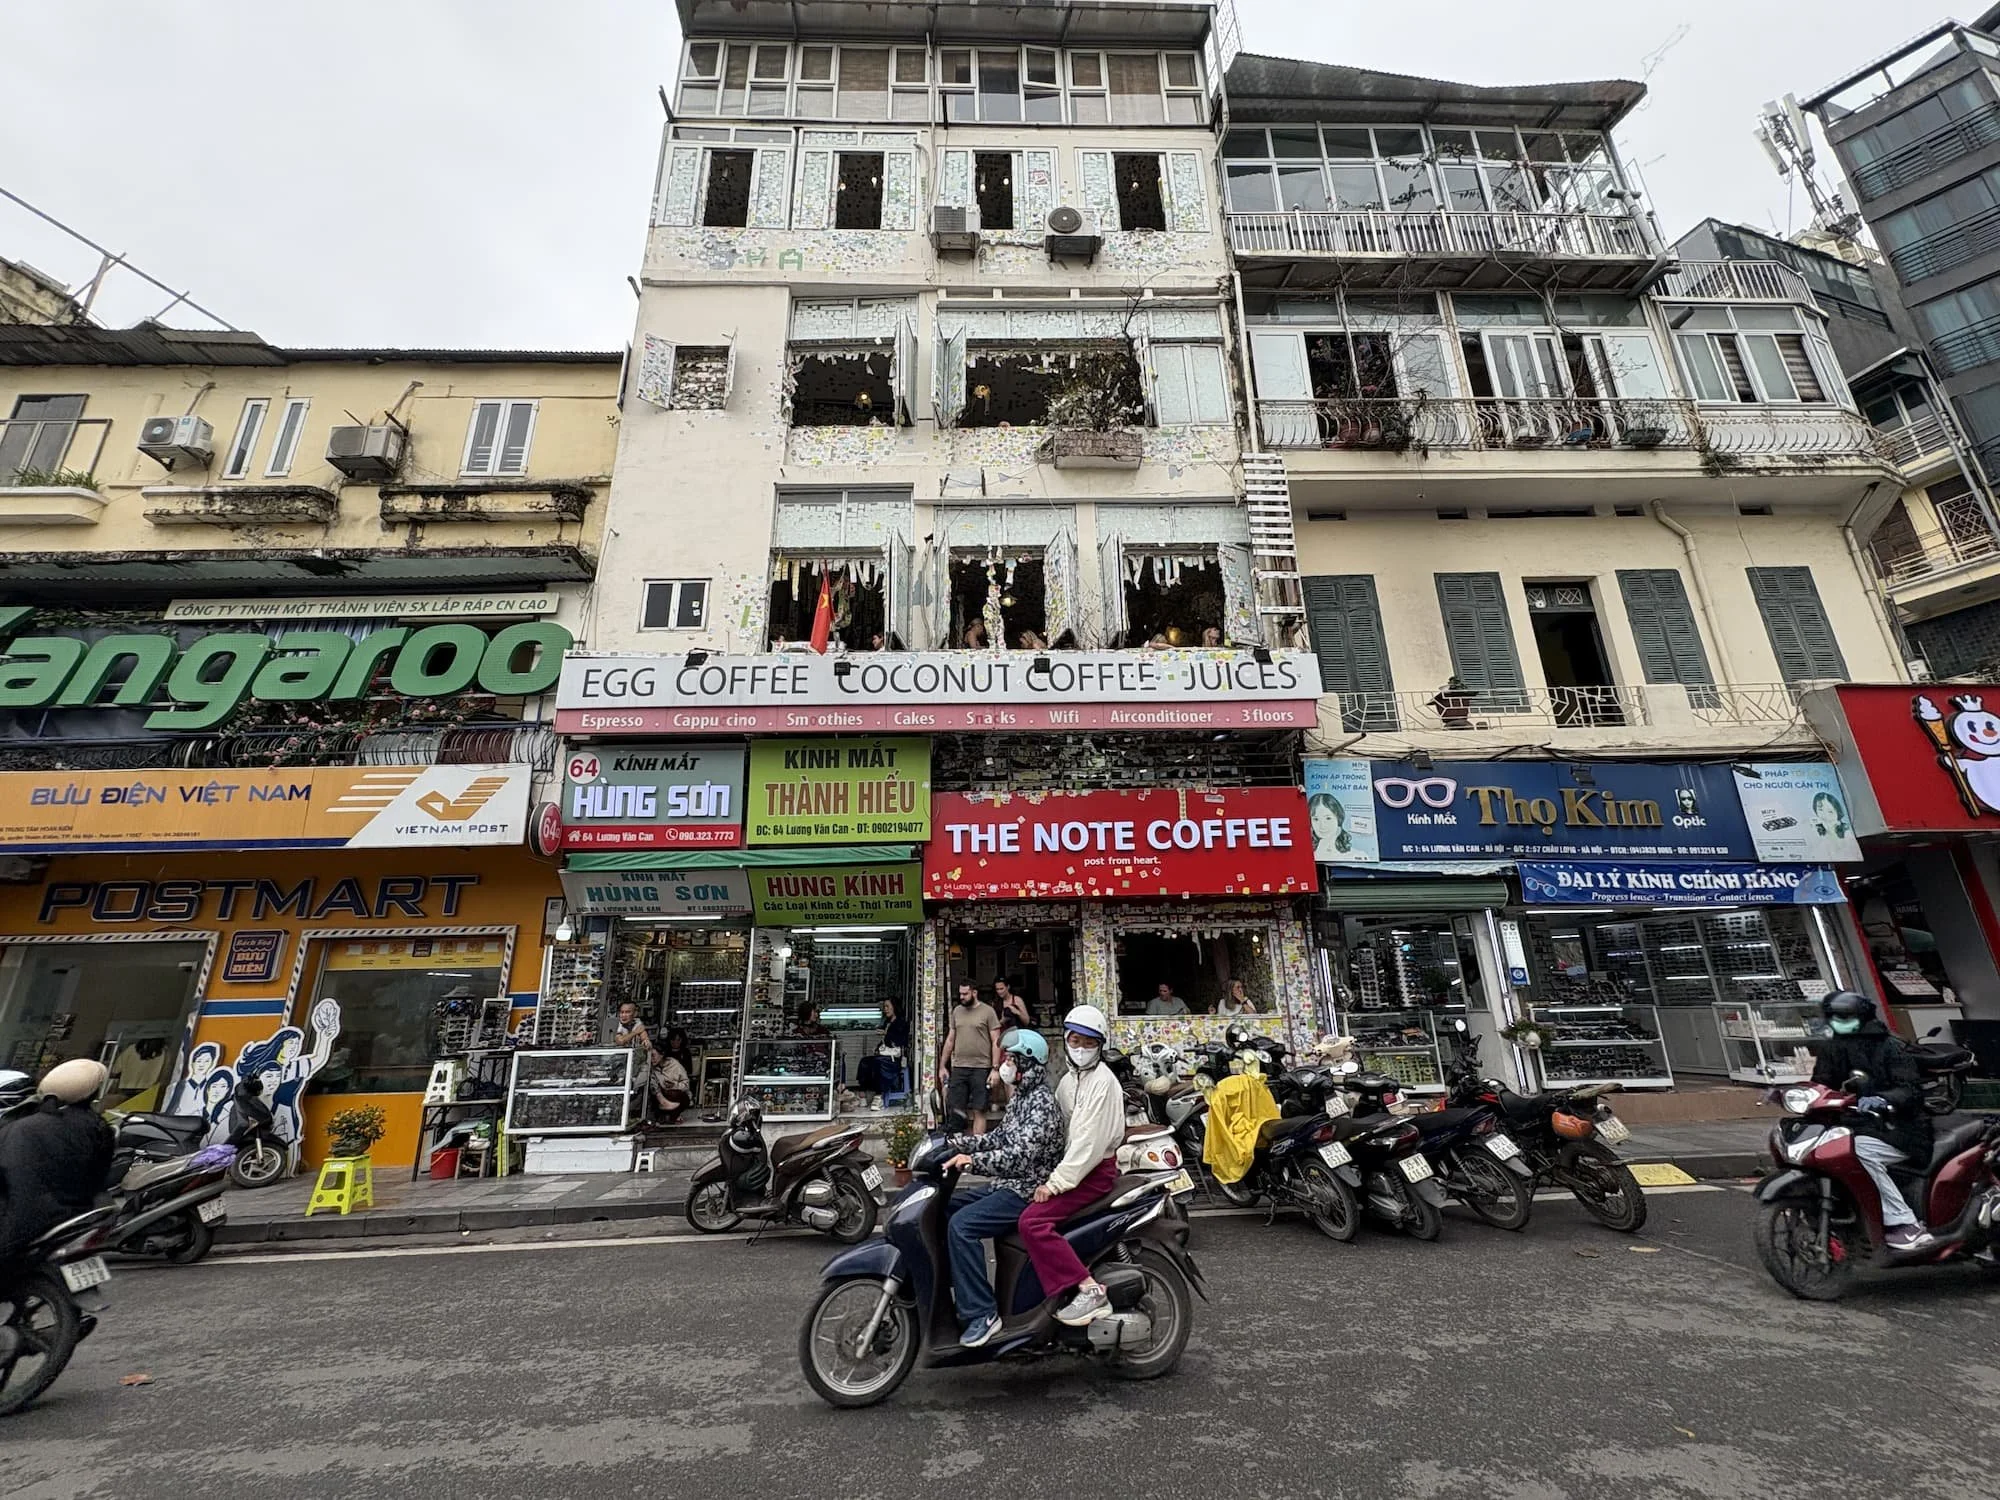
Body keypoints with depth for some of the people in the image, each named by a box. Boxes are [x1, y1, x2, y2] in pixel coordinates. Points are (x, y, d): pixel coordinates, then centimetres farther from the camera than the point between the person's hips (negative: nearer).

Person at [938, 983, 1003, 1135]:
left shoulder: (987, 1011, -4)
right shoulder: (957, 1011, 10)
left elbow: (996, 1042, -5)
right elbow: (950, 1040, 15)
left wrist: (995, 1069, -11)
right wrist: (942, 1066, 13)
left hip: (981, 1069, -4)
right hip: (958, 1068, 4)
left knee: (978, 1111, 2)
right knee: (955, 1110, 5)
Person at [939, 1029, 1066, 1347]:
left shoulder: (1042, 1102, -19)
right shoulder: (1023, 1097, 12)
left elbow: (1021, 1155, -29)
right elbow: (996, 1139, 18)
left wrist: (972, 1160, -37)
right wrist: (951, 1143, 8)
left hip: (1027, 1192, -10)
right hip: (1008, 1186, 10)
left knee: (962, 1225, -24)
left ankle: (981, 1313, -15)